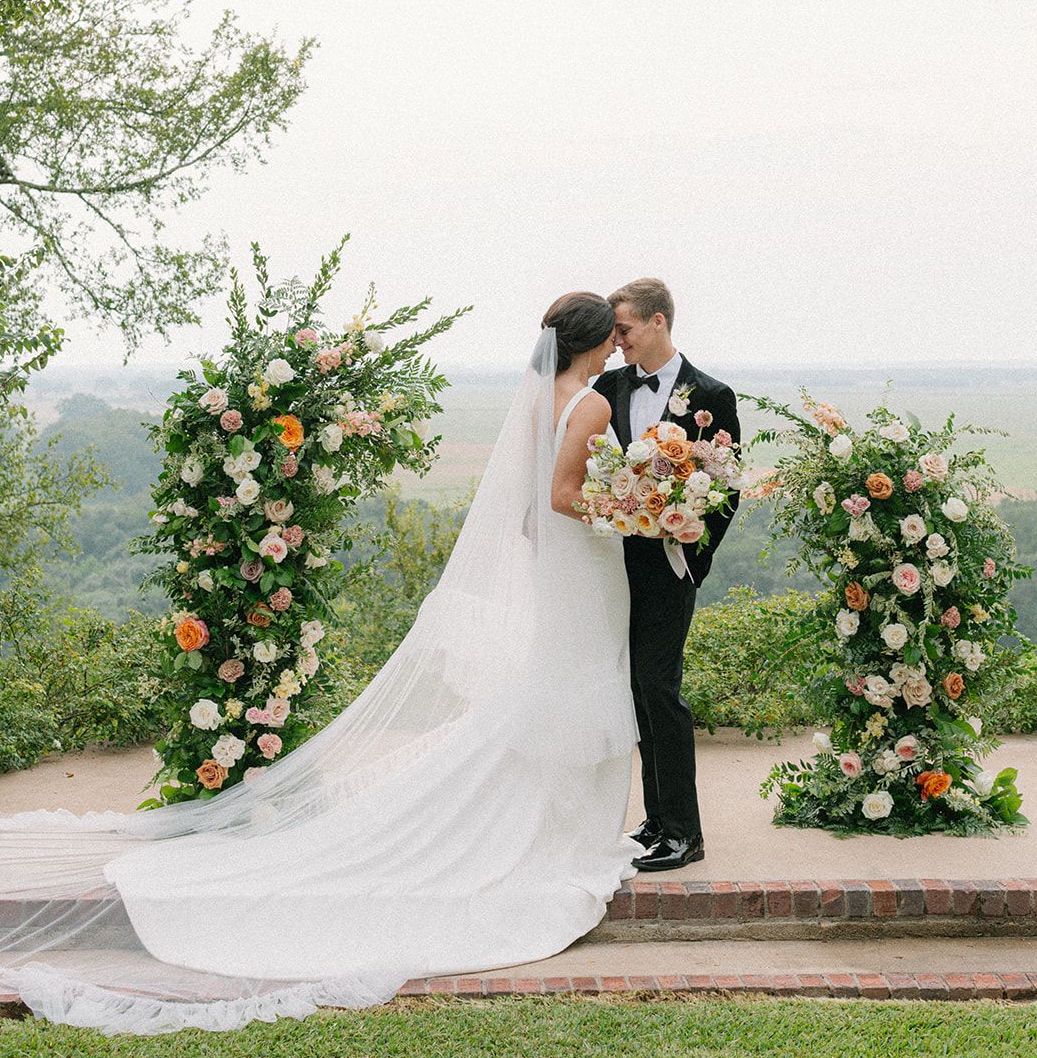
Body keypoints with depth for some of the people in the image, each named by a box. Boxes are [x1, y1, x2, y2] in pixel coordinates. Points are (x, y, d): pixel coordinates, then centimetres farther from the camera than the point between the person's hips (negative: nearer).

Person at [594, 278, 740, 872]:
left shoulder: (710, 397, -5)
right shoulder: (612, 387, 9)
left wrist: (693, 558, -10)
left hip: (667, 566, -6)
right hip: (619, 560, 6)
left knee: (659, 688, -8)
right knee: (641, 691, 11)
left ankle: (684, 833, -1)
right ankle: (659, 819, 20)